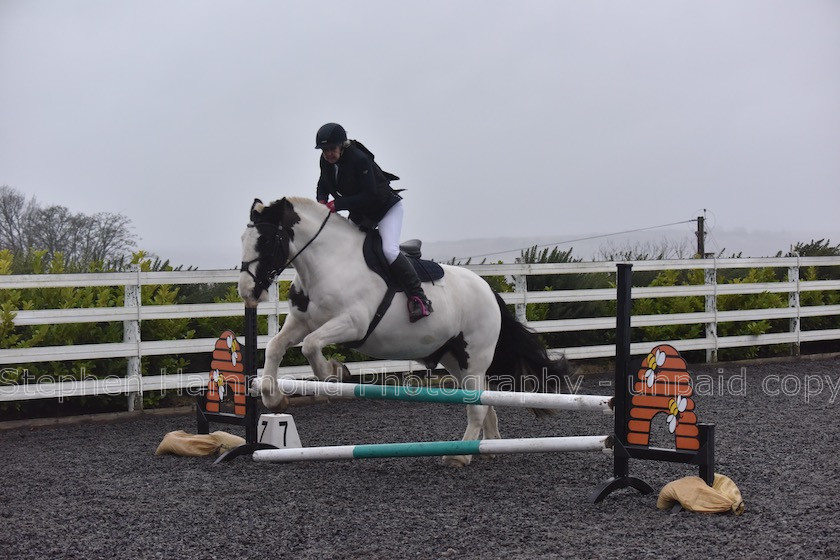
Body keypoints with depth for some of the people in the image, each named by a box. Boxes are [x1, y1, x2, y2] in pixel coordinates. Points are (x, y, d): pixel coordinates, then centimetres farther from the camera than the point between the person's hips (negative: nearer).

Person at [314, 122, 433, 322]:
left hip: (386, 208, -8)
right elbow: (323, 185, 10)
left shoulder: (359, 159, -30)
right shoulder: (326, 161, -7)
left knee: (389, 250, -25)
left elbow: (369, 196, -32)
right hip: (359, 213, 8)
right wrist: (322, 201, -13)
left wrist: (337, 205, -36)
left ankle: (419, 298, -17)